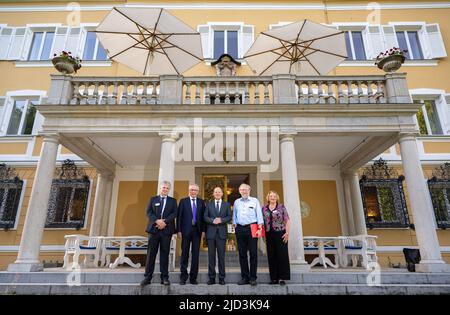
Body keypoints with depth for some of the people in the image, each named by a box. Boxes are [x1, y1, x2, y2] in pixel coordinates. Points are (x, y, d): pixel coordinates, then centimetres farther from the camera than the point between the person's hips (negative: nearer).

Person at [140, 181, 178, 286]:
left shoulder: (173, 201, 13)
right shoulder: (153, 199, 13)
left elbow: (174, 213, 0)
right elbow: (149, 212, 2)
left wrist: (165, 222, -14)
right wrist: (157, 221, -14)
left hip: (166, 230, 0)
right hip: (154, 229, 0)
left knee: (165, 254, 3)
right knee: (151, 253, 0)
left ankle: (164, 277, 9)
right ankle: (147, 277, 7)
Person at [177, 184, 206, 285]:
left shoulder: (201, 202, 8)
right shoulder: (183, 201, 4)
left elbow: (203, 217, 6)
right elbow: (179, 217, 0)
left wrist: (203, 230, -1)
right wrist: (179, 230, -6)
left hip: (197, 231, 1)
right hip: (186, 231, -1)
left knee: (195, 255, 4)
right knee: (184, 254, 5)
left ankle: (193, 278, 14)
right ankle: (183, 277, 15)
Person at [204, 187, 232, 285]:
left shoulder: (226, 204, 11)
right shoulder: (209, 204, 11)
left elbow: (229, 217, 3)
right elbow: (205, 217, 3)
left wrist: (221, 220, -14)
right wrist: (213, 221, -14)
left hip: (222, 232, 0)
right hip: (211, 232, 0)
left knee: (221, 255, 2)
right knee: (211, 255, 4)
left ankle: (222, 278, 11)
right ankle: (211, 277, 12)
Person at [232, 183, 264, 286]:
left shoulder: (255, 201, 5)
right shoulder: (236, 202, 14)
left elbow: (259, 215, 1)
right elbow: (234, 216, 17)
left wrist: (259, 228, -7)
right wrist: (235, 227, 10)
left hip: (252, 228, -3)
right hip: (240, 229, 3)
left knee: (253, 253, -2)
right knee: (242, 254, 6)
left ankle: (253, 277, 6)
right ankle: (244, 277, 15)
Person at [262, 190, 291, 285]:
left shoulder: (281, 207, 1)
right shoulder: (264, 209, 9)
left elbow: (287, 220, -1)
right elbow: (262, 222, 11)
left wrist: (287, 232, -10)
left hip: (280, 234, -3)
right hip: (269, 235, 3)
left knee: (282, 255, -2)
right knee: (271, 256, 6)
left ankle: (282, 278, 8)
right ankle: (274, 278, 16)